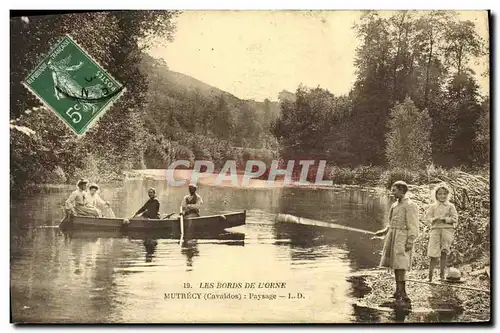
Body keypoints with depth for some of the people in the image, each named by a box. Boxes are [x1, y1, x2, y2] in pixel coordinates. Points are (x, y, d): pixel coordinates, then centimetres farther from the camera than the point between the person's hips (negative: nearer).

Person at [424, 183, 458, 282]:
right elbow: (428, 218, 6)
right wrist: (435, 219, -14)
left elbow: (455, 218, 1)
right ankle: (430, 275, -2)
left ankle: (442, 274, 7)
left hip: (447, 230, 0)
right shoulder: (432, 206, 11)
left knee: (444, 253, 0)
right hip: (435, 229, 0)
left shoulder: (450, 206, 8)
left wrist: (444, 219, -11)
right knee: (434, 255, -5)